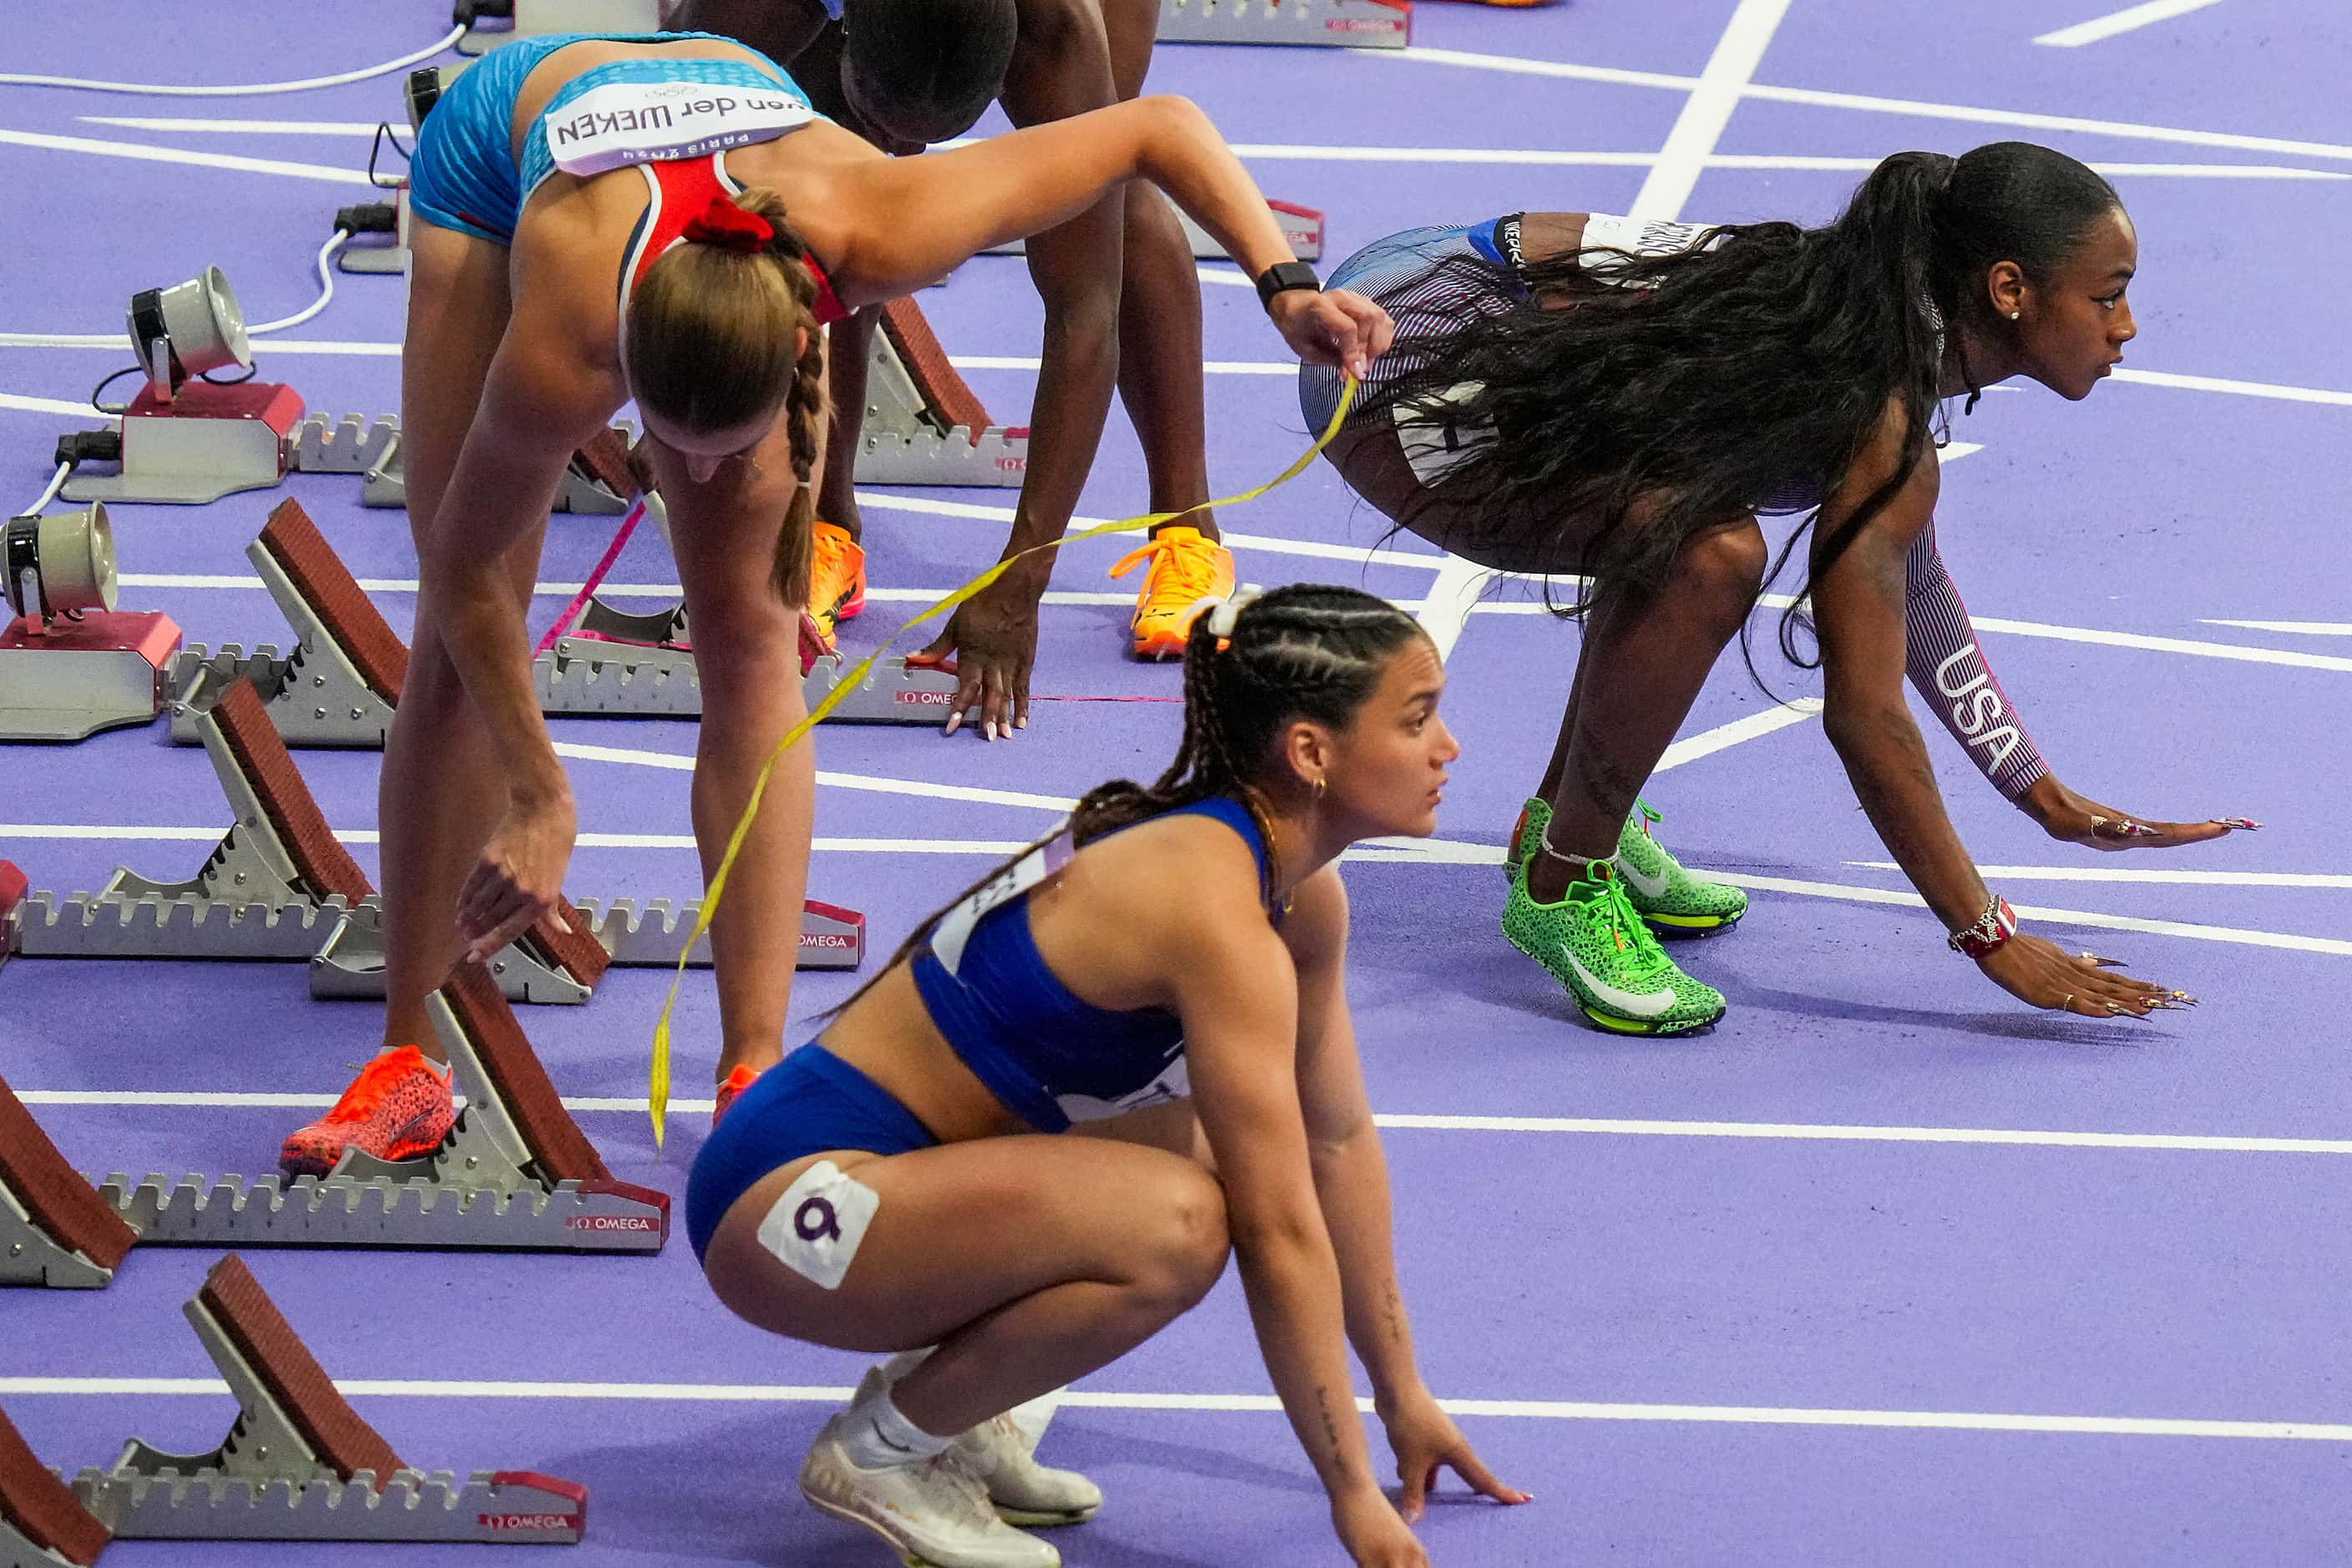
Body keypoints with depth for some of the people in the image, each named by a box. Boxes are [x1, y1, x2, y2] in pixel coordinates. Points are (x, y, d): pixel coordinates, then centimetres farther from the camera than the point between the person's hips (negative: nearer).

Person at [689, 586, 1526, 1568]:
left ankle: (948, 1411, 12)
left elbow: (1338, 1141, 16)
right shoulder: (1219, 916, -22)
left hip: (883, 1167, 10)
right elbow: (1279, 1233, -21)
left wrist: (1402, 1395, 19)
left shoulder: (1300, 895, 6)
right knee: (1178, 1224, -29)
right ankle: (879, 1450, -8)